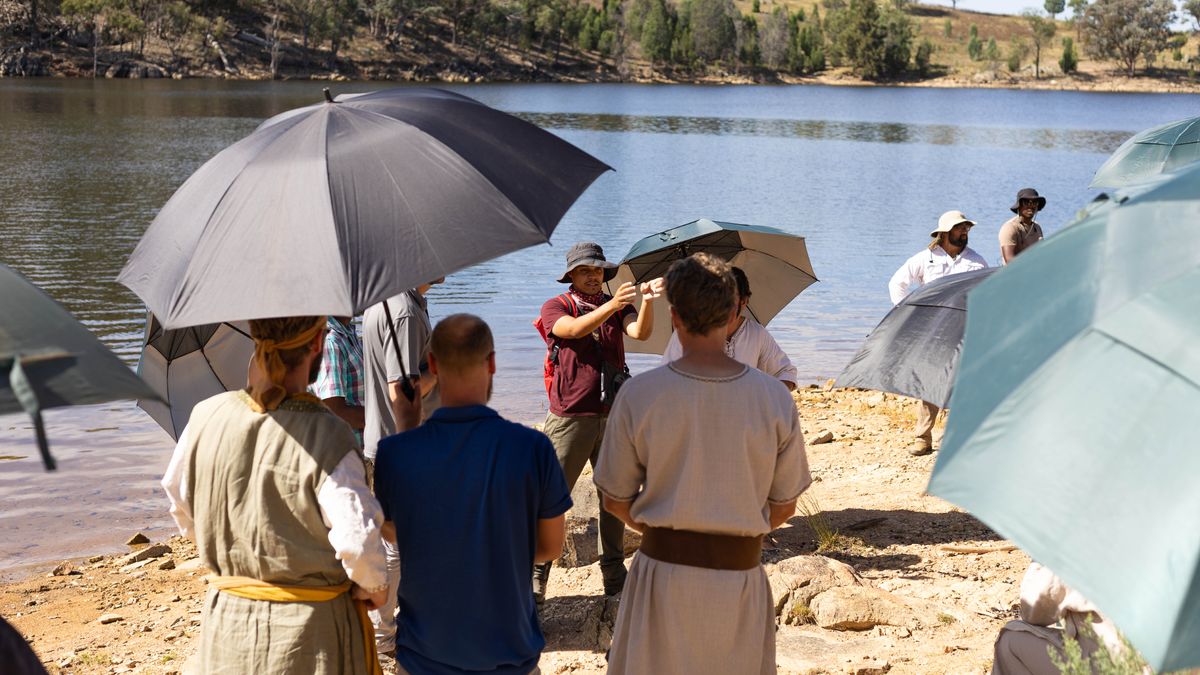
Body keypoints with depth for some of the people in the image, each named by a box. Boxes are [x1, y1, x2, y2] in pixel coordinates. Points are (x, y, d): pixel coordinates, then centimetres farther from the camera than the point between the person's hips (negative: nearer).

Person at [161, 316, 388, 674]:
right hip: (311, 634, -4)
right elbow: (359, 542, -27)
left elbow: (184, 515, 7)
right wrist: (374, 587, -6)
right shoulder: (326, 436, -22)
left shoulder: (206, 417, -7)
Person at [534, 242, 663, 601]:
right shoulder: (555, 307, 0)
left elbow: (640, 332, -12)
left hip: (612, 416, 4)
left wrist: (647, 301, -32)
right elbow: (576, 329, -22)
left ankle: (615, 578, 23)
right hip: (570, 419, -3)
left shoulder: (618, 306, 9)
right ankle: (535, 581, 4)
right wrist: (611, 305, -38)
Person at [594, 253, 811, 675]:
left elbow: (616, 502, -2)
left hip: (662, 571, -1)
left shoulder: (638, 394, -11)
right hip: (741, 575, 1)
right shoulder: (775, 398, -8)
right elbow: (784, 506, 2)